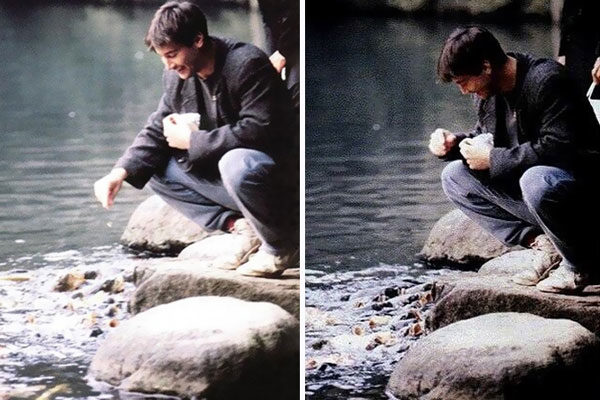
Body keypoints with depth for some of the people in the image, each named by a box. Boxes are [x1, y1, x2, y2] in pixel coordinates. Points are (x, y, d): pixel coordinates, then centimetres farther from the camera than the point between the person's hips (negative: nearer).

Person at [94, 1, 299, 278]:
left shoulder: (248, 65, -22)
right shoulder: (177, 76, 0)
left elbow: (258, 131, -30)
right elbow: (156, 132, 4)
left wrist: (192, 140, -22)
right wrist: (120, 172, -14)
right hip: (226, 170, 8)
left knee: (238, 164, -39)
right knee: (156, 168, 0)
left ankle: (282, 243, -15)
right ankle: (238, 226, -6)